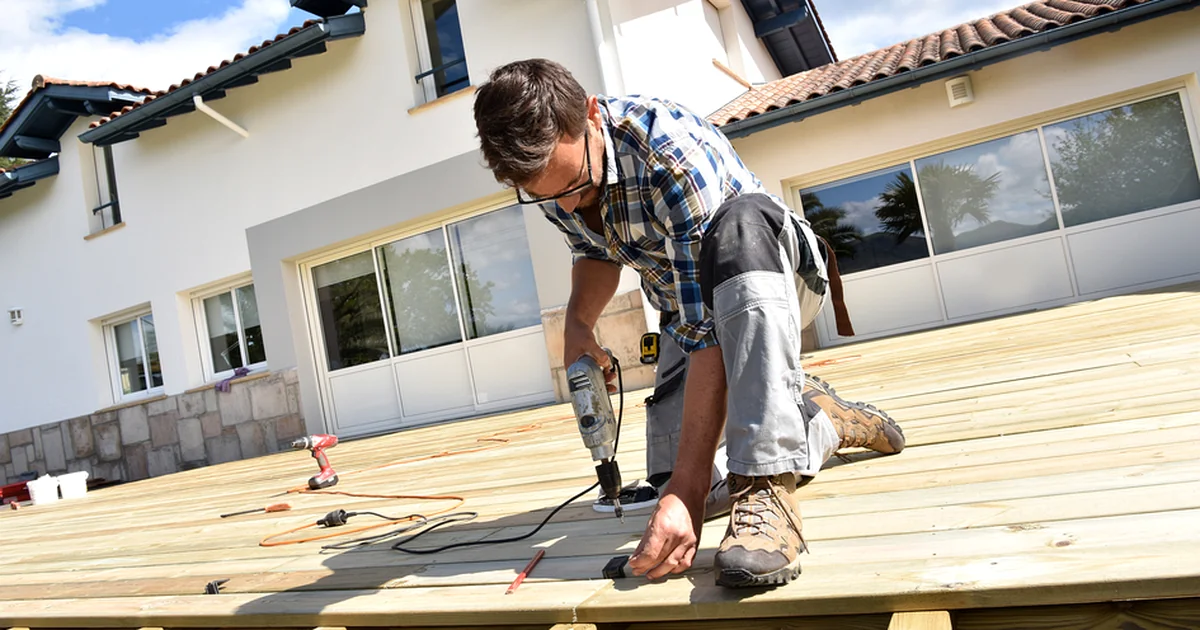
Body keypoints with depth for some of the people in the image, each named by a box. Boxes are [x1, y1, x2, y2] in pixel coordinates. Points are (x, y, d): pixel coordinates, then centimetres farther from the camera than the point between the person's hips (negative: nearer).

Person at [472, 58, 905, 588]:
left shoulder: (673, 152, -36)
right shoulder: (545, 167, -14)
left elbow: (709, 331, -40)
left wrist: (687, 489, -43)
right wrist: (578, 318, -16)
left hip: (770, 271, -6)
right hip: (688, 303, 6)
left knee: (739, 221, -42)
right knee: (671, 473, -8)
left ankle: (767, 486, -40)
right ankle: (824, 418, 15)